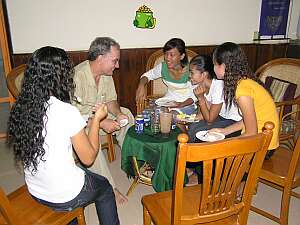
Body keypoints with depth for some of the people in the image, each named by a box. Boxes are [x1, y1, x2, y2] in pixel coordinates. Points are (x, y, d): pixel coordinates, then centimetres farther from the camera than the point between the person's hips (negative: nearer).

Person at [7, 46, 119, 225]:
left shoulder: (20, 108, -9)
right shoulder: (67, 112, -27)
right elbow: (88, 158, -15)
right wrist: (97, 119, -5)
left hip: (35, 192, 6)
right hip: (66, 198, -6)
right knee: (104, 188, 22)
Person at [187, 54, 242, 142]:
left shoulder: (218, 87, -27)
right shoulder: (201, 85, -6)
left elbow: (209, 119, -21)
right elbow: (201, 114, -1)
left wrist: (201, 97, -25)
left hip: (233, 122, -7)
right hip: (220, 117, 7)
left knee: (195, 131, -17)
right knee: (191, 126, -9)